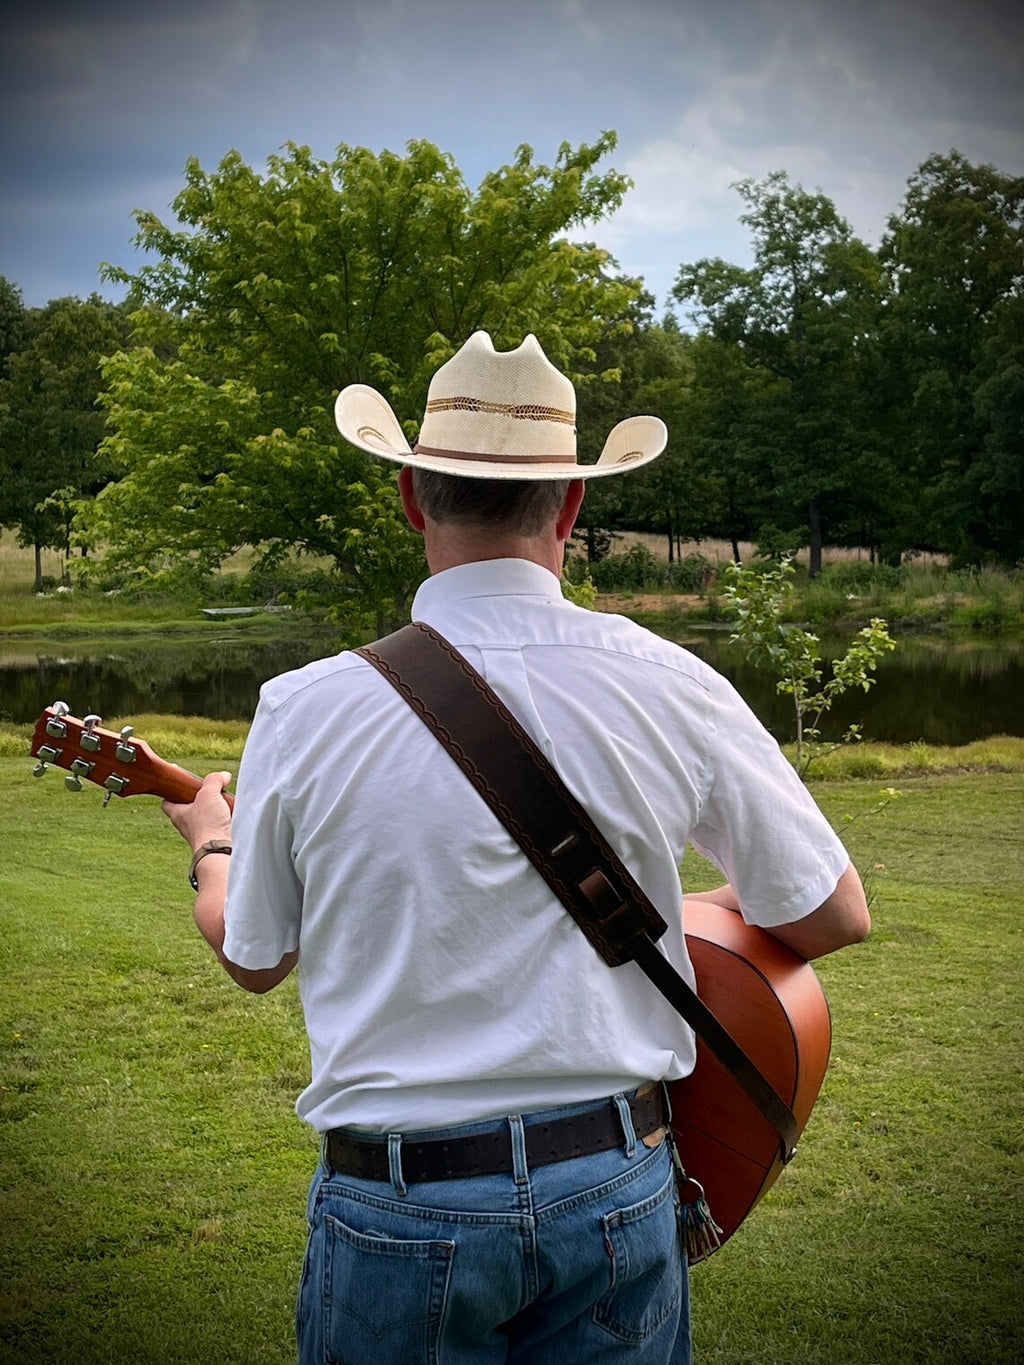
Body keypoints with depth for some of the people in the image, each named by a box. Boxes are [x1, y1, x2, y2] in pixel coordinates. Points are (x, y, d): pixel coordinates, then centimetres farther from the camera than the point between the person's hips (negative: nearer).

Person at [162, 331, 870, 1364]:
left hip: (395, 1210, 0)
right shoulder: (672, 686, -11)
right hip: (616, 1193, 1)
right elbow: (834, 917, -1)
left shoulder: (303, 711, -13)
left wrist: (210, 844, 24)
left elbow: (254, 957, 3)